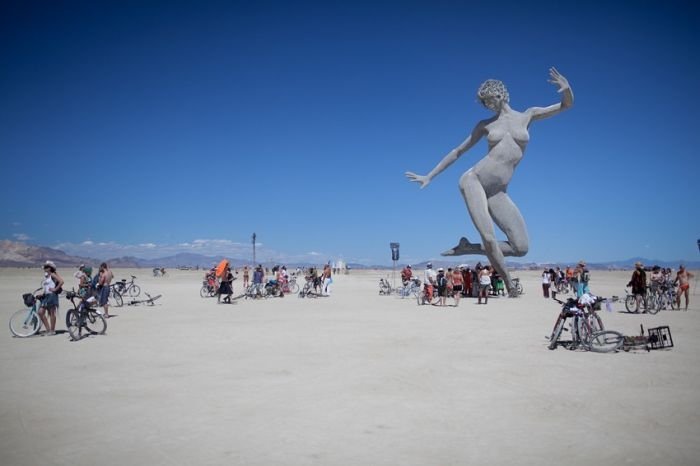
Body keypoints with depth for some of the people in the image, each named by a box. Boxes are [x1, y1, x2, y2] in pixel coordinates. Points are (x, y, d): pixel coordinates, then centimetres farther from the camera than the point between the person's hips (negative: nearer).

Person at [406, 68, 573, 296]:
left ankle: (468, 247, 8)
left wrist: (566, 88, -8)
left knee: (521, 248, -7)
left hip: (497, 192, 2)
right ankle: (510, 286, -1)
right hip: (473, 180, -2)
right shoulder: (485, 125, 12)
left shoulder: (527, 116, 14)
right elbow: (458, 151, 16)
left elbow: (567, 105, 16)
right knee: (489, 238, -19)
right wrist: (429, 176, 13)